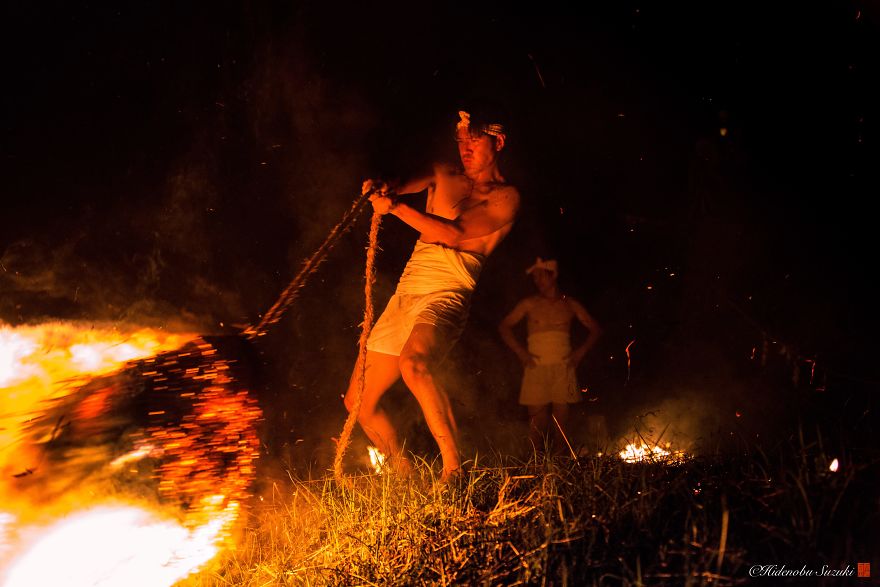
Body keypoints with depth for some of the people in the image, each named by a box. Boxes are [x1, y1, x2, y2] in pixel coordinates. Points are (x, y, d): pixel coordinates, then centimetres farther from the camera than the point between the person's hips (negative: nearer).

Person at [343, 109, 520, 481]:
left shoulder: (504, 197, -1)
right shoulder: (444, 177, 18)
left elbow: (454, 234, -14)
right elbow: (398, 188, 22)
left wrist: (396, 207, -15)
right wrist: (380, 190, -2)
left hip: (445, 296, -7)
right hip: (405, 295, 7)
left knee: (413, 363, -39)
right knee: (359, 402, 8)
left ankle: (454, 469, -34)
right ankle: (405, 477, 24)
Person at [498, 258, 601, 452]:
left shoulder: (570, 305, 11)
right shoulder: (529, 304, 9)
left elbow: (595, 329, 18)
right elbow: (504, 326, 10)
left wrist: (580, 352, 5)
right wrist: (521, 352, 0)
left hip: (563, 369, 1)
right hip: (536, 369, 0)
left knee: (562, 420, -5)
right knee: (538, 420, -5)